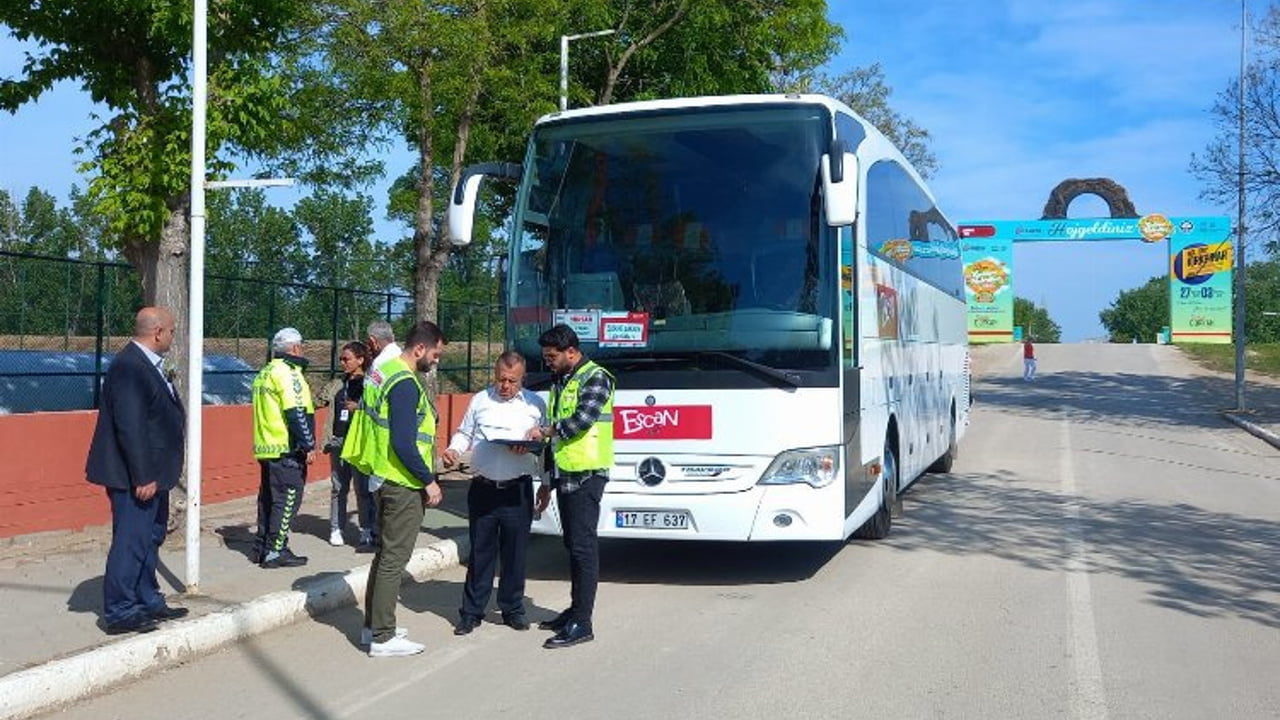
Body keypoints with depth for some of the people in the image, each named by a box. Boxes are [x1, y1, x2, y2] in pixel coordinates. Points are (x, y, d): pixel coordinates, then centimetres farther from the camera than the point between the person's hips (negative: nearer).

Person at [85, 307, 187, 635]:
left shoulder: (146, 365, 11)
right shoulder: (129, 367, -21)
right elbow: (129, 426, -25)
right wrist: (142, 477, -24)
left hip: (151, 473, 11)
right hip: (135, 476, -11)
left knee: (150, 537, 18)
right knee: (131, 541, -3)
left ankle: (148, 602, 30)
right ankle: (119, 613, 6)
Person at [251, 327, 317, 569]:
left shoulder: (265, 373, 16)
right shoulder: (288, 373, -14)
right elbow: (296, 413, -20)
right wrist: (309, 446, -17)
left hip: (266, 448, 10)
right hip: (287, 449, -10)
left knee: (268, 498, 16)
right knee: (287, 499, -4)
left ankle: (261, 548, 22)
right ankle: (275, 552, -4)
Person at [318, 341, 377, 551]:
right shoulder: (337, 384, 13)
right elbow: (318, 401, 15)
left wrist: (359, 408, -24)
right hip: (338, 440, 6)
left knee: (363, 489, -4)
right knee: (338, 488, 11)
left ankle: (368, 534, 2)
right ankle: (336, 530, 19)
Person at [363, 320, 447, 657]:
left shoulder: (388, 371, 11)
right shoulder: (406, 384, -20)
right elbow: (403, 443, -24)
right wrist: (429, 481, -16)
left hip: (387, 478, 10)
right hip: (404, 484, -10)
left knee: (386, 554, 18)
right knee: (394, 559, -4)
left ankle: (373, 625, 27)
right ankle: (383, 638, 3)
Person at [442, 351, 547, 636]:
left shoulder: (536, 404, 7)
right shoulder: (480, 401, 11)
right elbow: (464, 433, 15)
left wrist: (529, 446, -13)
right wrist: (452, 451, -4)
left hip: (518, 491, -1)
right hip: (483, 489, 1)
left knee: (515, 553, 6)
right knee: (480, 553, 6)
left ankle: (512, 609, 20)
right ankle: (472, 612, 14)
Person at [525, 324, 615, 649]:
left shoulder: (595, 377, -6)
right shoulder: (560, 383, 20)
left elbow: (583, 419, -21)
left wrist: (545, 431, -10)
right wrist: (548, 482, 23)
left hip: (586, 475, -9)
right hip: (565, 475, 9)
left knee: (583, 547, -8)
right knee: (574, 546, 13)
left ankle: (581, 623, -7)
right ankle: (575, 611, 21)